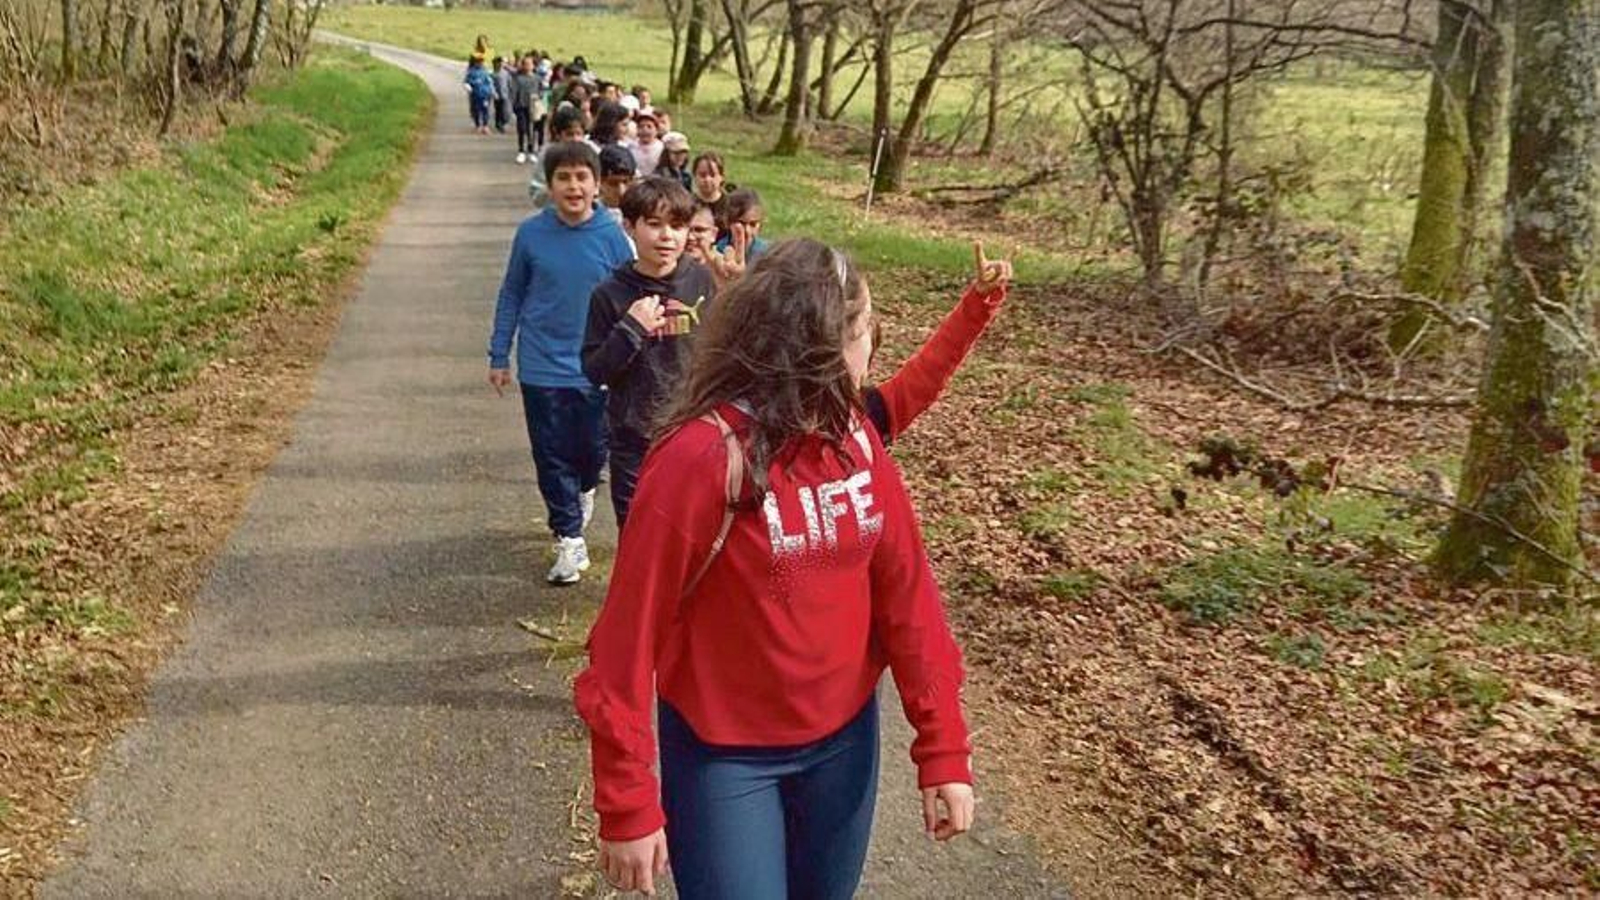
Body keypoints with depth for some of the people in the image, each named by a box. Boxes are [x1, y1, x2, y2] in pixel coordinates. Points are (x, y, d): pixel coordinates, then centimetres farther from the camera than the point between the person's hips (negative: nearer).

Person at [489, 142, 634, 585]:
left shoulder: (612, 237, -6)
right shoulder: (531, 233, -5)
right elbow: (511, 295, 5)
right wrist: (499, 356, 4)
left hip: (596, 369, 0)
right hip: (541, 367, 0)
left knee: (593, 450, 13)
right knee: (552, 458, 4)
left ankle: (582, 491, 47)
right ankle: (570, 540, 16)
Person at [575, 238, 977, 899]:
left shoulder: (855, 437, -4)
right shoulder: (699, 458, -23)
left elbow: (905, 589, -1)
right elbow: (631, 632, -18)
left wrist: (943, 748, -1)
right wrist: (628, 805, -15)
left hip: (843, 739, 6)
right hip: (724, 755, -6)